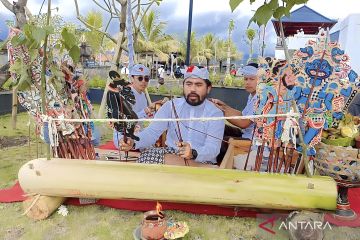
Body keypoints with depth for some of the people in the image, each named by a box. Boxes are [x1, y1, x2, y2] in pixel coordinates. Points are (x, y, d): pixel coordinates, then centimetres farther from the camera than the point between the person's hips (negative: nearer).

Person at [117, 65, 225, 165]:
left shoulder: (215, 114, -5)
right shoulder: (171, 106, 3)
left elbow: (212, 149, -17)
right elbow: (152, 132, -6)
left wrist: (193, 154, -40)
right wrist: (133, 142, -28)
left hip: (201, 163, -3)